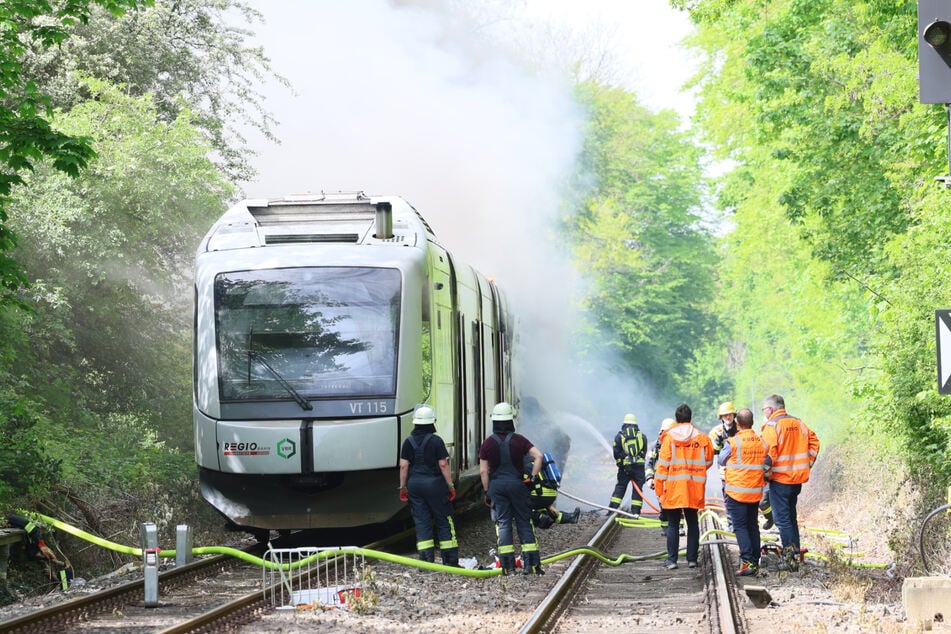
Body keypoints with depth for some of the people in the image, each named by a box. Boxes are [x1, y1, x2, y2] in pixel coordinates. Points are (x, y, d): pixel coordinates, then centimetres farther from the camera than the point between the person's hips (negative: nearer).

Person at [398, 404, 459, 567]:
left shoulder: (408, 442, 3)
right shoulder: (436, 441, -8)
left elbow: (403, 466, 2)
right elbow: (443, 465, -9)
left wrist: (403, 487, 9)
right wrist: (450, 486, -4)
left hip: (414, 484, 3)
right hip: (434, 483, -3)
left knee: (421, 523, 5)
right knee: (444, 521, 4)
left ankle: (426, 558, -1)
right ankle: (450, 560, 4)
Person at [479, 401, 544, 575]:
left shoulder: (487, 443, -1)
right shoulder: (519, 440, -3)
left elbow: (483, 471, -1)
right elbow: (538, 456, -13)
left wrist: (487, 491, 6)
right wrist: (532, 476, -6)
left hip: (497, 485, 0)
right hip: (517, 483, 0)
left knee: (503, 523, 4)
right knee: (524, 523, 6)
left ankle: (508, 565, 0)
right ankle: (531, 563, 2)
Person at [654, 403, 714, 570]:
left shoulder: (669, 437, -5)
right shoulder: (702, 438, 1)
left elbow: (662, 465, -6)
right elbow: (708, 462, 11)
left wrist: (659, 489, 0)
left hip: (673, 488, -2)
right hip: (694, 489, 2)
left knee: (673, 524, 5)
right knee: (692, 523, 11)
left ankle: (672, 559, 3)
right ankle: (692, 558, 11)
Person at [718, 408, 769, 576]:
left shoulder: (733, 442, -13)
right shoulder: (762, 442, 2)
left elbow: (721, 461, 2)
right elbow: (766, 465, 9)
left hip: (736, 491, -5)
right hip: (755, 492, 5)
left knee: (740, 526, -3)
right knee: (753, 526, 12)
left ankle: (747, 561, -14)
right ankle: (755, 564, 13)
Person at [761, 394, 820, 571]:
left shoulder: (772, 426, -11)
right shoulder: (798, 423, 11)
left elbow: (769, 452, -19)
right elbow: (814, 441, 13)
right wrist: (808, 464, 15)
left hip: (780, 479, -7)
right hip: (798, 477, 7)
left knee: (782, 518, -4)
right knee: (791, 516, 18)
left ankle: (790, 559, -7)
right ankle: (795, 554, 20)